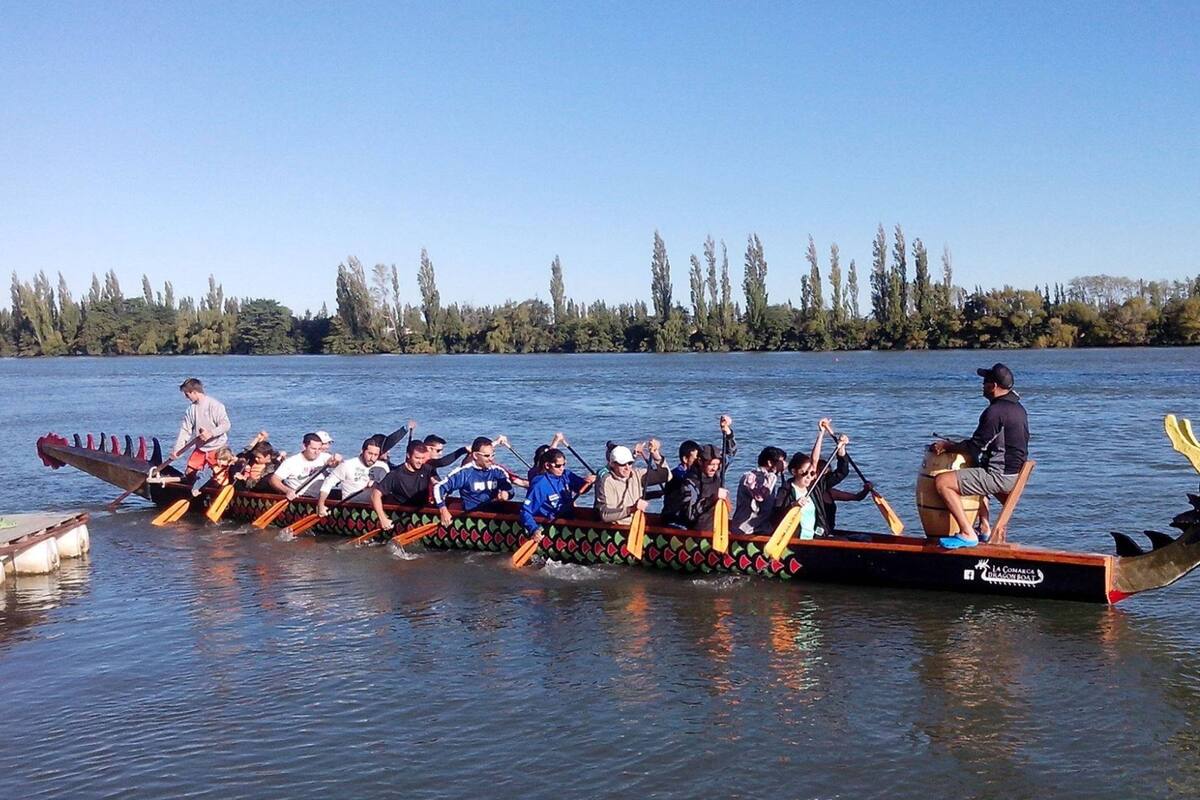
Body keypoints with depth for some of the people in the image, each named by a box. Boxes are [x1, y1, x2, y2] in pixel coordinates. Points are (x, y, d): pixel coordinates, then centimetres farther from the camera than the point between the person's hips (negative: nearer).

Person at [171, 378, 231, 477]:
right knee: (188, 473, 4)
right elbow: (185, 430, 6)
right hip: (200, 448, 6)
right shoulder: (191, 409, 6)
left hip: (217, 448, -6)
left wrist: (211, 433, -29)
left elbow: (225, 425, -16)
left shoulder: (215, 405, -13)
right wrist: (176, 450, -1)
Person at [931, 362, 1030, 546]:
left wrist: (947, 446, -2)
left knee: (941, 482, -13)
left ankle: (967, 534, -13)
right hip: (1016, 474, 10)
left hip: (999, 475, -10)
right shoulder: (1018, 408, 13)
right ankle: (984, 528, 31)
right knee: (975, 476, 38)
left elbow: (974, 447, -17)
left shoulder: (995, 411, -19)